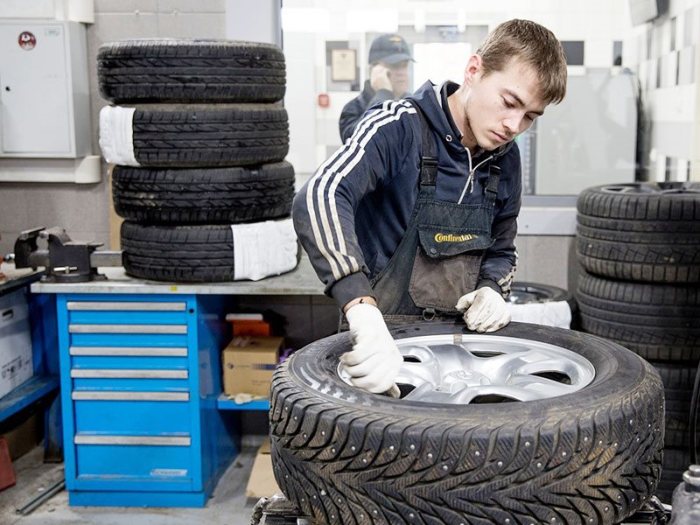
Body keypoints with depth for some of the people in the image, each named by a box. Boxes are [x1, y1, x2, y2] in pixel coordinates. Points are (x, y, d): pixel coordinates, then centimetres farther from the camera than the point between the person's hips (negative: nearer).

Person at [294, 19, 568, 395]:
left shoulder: (505, 160, 6)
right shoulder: (399, 128, -14)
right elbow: (319, 198, -32)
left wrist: (492, 290, -4)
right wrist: (364, 314, -45)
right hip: (385, 336, -5)